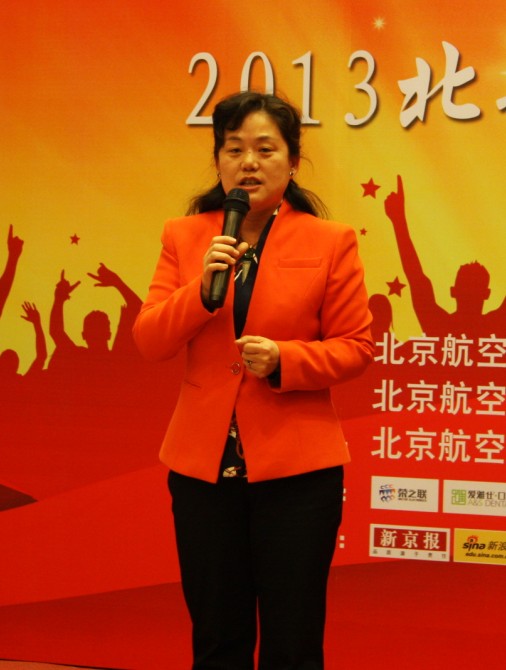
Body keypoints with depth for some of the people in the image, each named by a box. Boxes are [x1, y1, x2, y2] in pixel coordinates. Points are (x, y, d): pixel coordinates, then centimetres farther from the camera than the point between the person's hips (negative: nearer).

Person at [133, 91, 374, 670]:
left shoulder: (331, 242, -2)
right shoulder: (184, 237, 6)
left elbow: (355, 346, -1)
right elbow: (149, 342, 0)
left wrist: (284, 360, -18)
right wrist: (202, 289, -17)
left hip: (296, 469, -2)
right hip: (202, 464, 3)